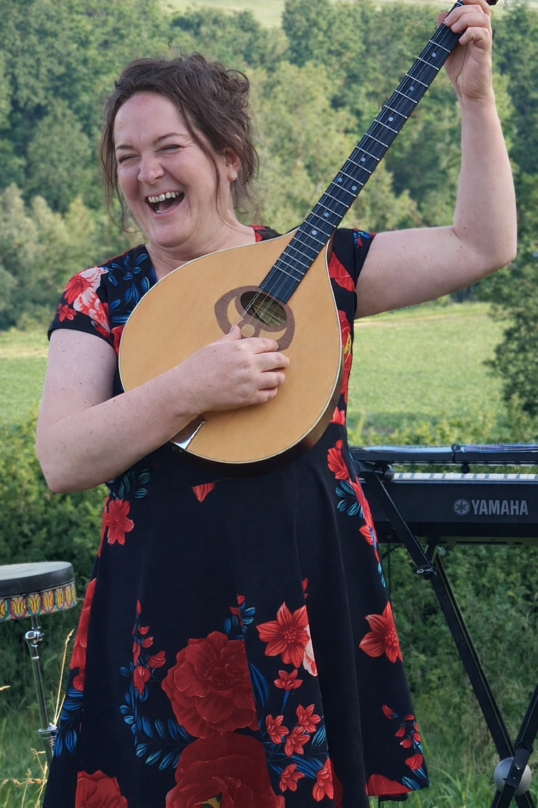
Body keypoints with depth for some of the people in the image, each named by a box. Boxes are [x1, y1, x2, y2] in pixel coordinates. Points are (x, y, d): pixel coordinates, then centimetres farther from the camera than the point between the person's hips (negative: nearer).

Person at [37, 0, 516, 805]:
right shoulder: (100, 296, 2)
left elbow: (482, 246, 2)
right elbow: (61, 458, -10)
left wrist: (476, 98, -3)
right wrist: (187, 390, -21)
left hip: (313, 595, 1)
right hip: (163, 609, 0)